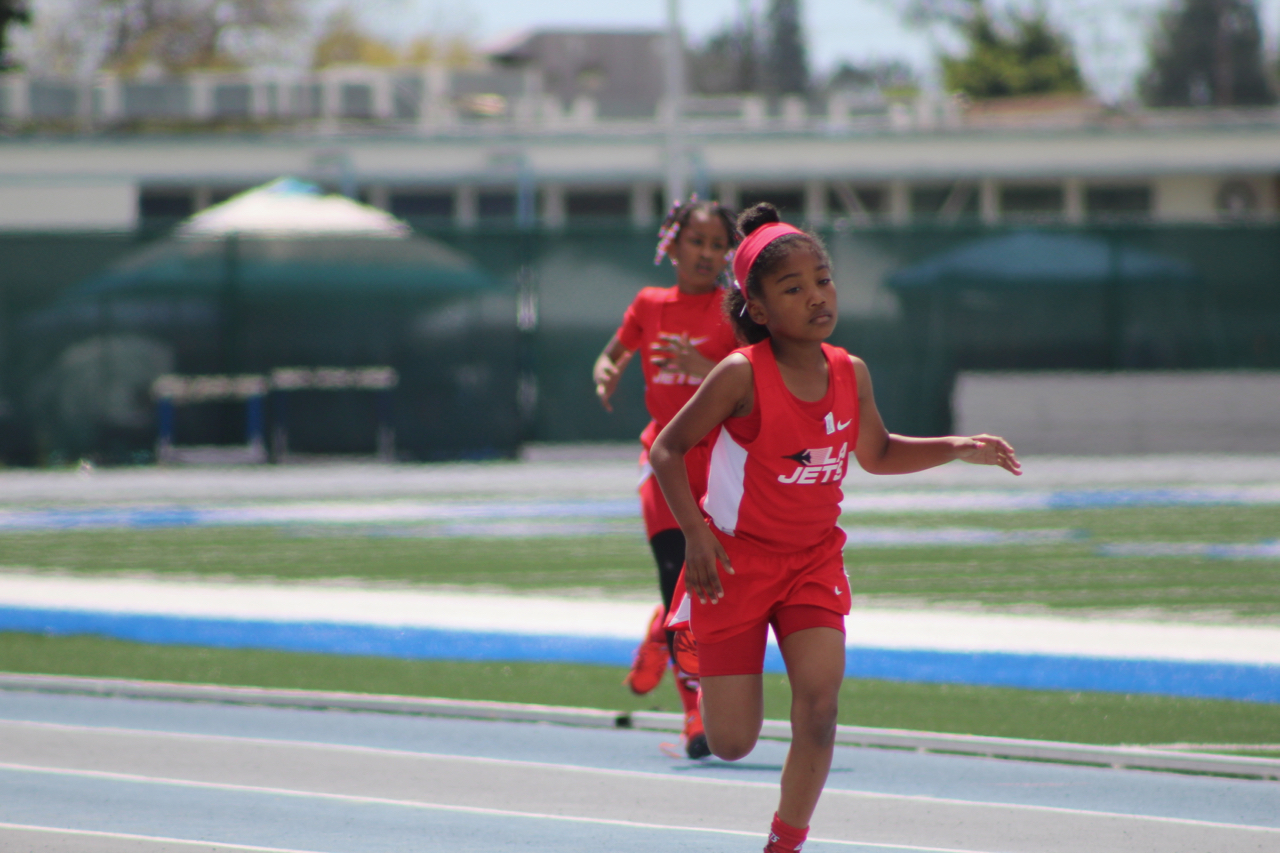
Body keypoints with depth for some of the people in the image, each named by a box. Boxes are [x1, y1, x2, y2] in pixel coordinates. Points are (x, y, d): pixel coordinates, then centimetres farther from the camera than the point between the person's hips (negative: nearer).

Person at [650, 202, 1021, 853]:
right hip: (736, 559, -3)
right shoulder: (742, 376, -20)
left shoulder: (850, 374, -4)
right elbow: (667, 449, -11)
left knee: (819, 702, -19)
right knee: (732, 745, -2)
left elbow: (876, 453, 14)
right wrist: (696, 536, -21)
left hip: (814, 558, 3)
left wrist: (957, 449, 0)